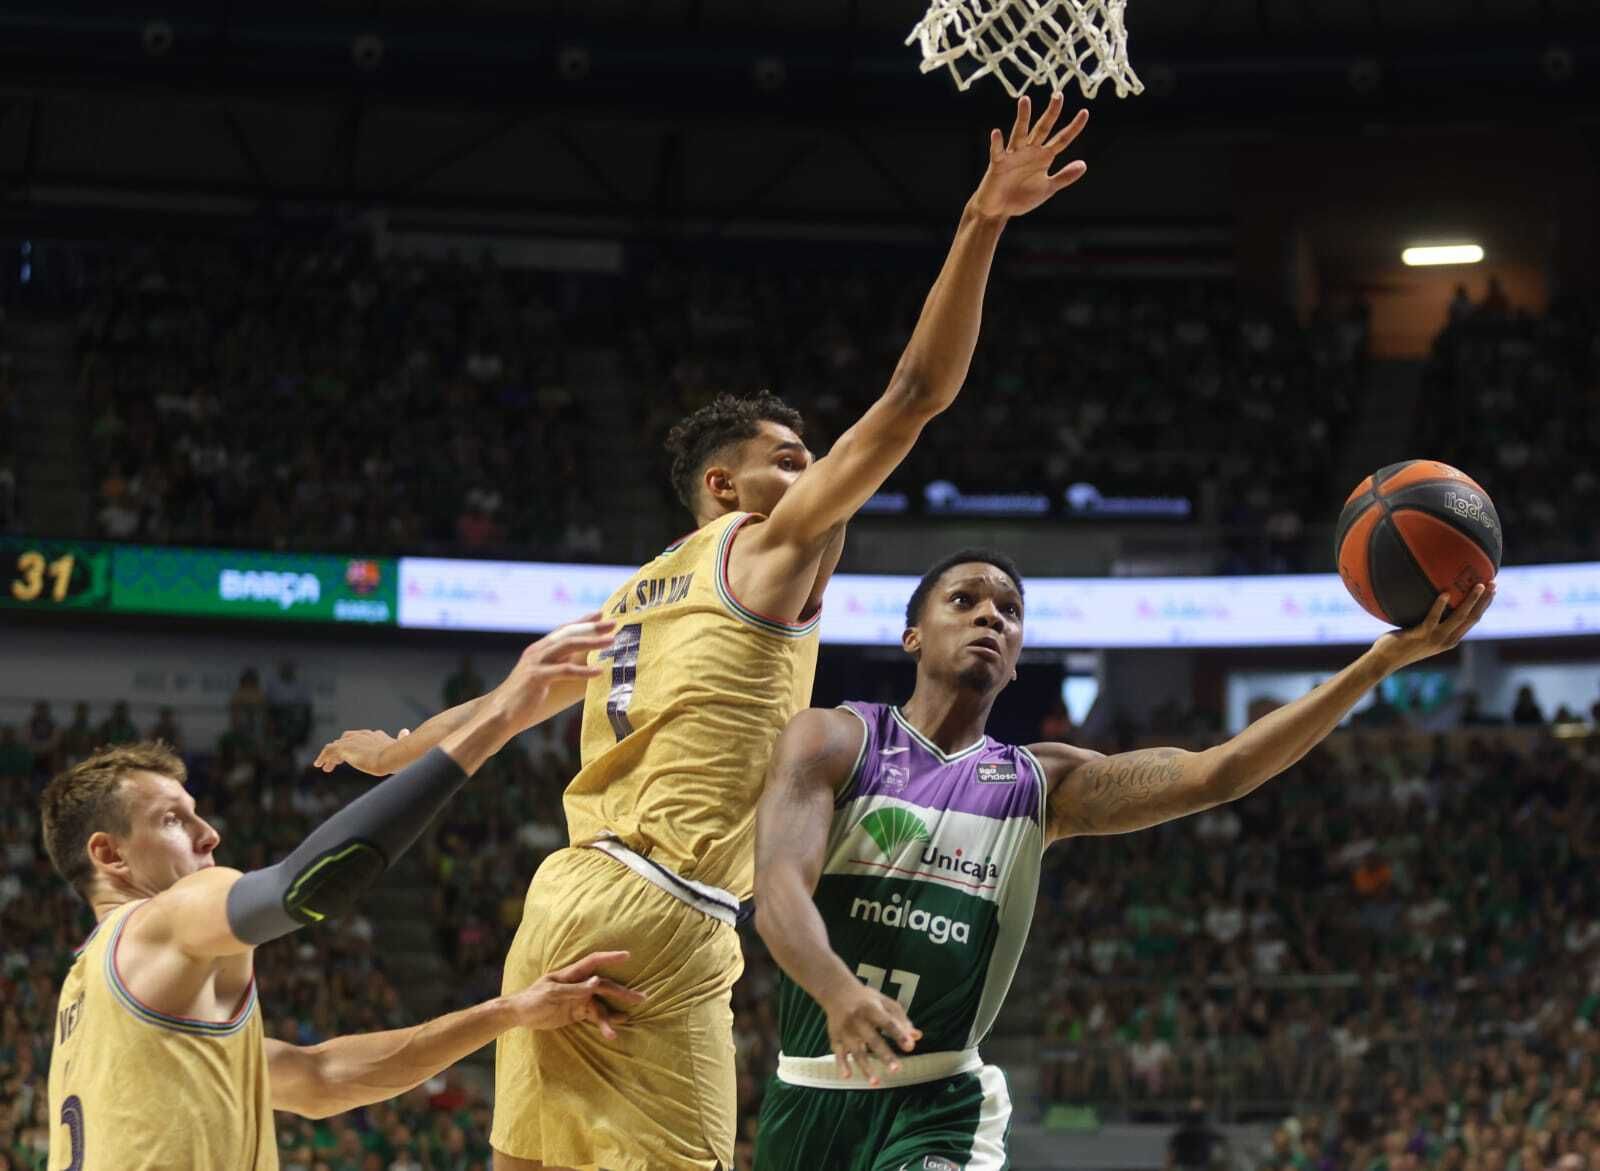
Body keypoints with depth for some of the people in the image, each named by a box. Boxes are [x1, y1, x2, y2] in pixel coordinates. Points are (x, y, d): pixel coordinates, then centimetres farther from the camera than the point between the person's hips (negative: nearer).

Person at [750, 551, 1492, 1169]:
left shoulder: (1042, 785, 6)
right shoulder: (835, 742, -1)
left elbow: (1217, 773, -6)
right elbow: (778, 890, -17)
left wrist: (1386, 658, -15)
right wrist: (839, 989, -41)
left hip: (939, 1107, 0)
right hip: (811, 1095, 0)